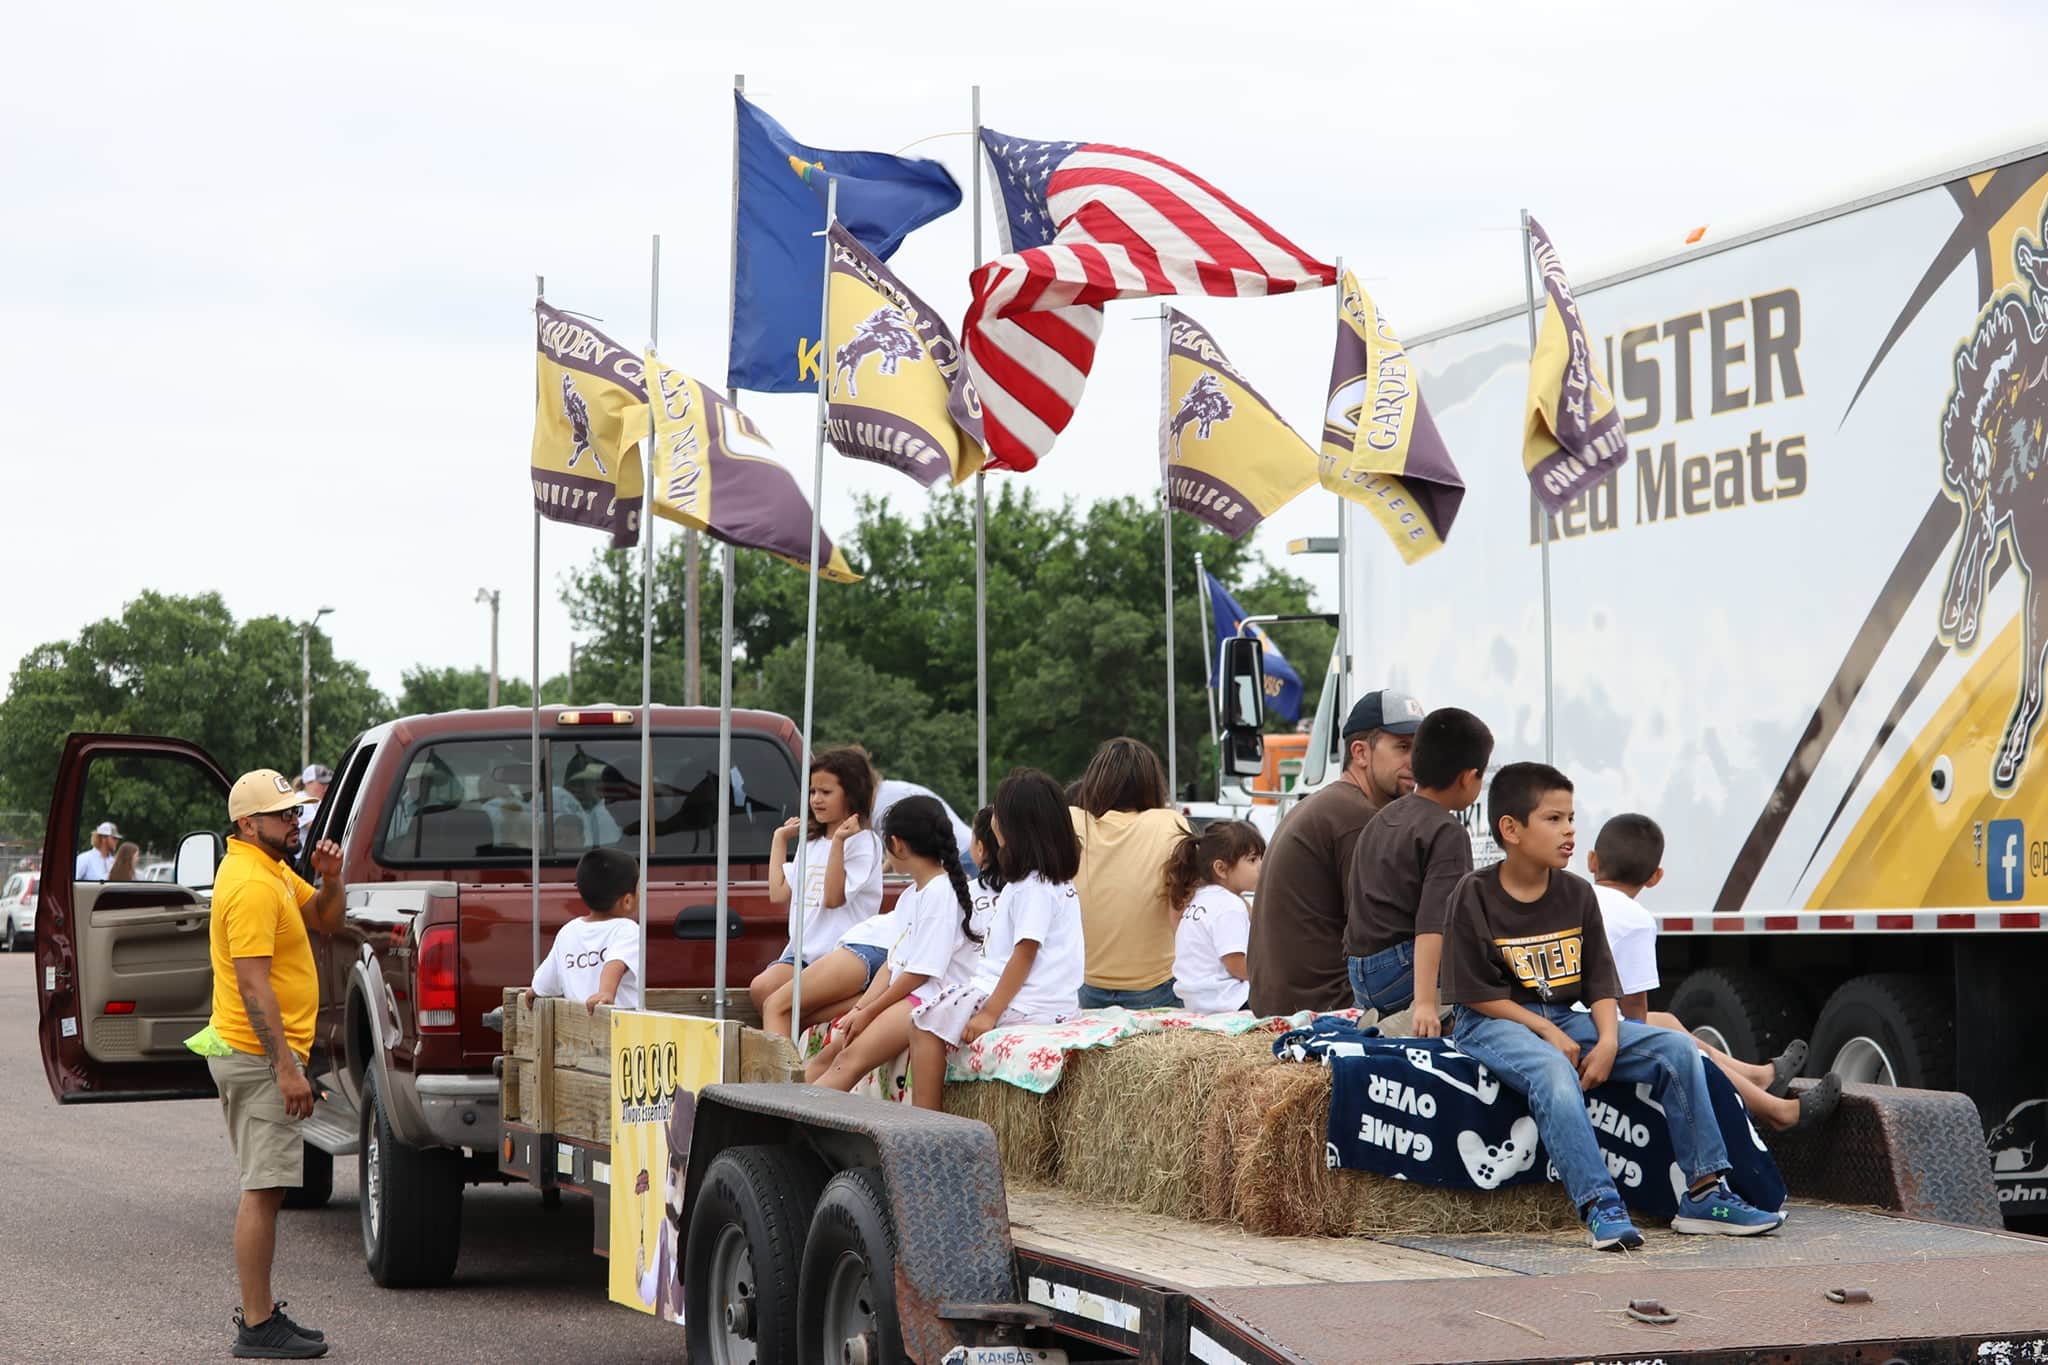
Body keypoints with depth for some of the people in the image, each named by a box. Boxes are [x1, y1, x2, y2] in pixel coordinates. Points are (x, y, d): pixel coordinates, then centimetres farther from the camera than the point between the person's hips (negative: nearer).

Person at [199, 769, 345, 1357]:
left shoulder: (274, 871, 13)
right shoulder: (253, 885, -18)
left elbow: (325, 920, 22)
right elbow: (253, 985, -23)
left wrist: (330, 880, -1)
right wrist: (286, 1068, -25)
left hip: (261, 1055, 11)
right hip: (260, 1056, -11)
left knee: (265, 1188, 15)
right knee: (264, 1190, -9)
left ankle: (259, 1309, 23)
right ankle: (258, 1326, -7)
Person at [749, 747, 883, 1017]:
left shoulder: (862, 841, -3)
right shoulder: (811, 842, 22)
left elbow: (833, 898, -13)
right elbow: (779, 894, 13)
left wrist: (838, 842, -20)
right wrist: (780, 839, 22)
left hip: (838, 954, -7)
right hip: (801, 952, 7)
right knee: (759, 987, -21)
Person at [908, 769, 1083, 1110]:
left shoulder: (1034, 887, -15)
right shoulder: (1055, 878, 16)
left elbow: (1025, 954, -20)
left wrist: (990, 1012, -21)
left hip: (1024, 1004, -10)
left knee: (925, 1019, -10)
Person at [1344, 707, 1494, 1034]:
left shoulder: (1383, 818, 15)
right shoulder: (1447, 833, -11)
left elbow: (1351, 902, 23)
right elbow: (1432, 923, -22)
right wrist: (1424, 1004, -29)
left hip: (1361, 976, 9)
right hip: (1405, 972, -9)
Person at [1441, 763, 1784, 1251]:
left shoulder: (1577, 895, 7)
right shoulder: (1474, 897, -9)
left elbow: (1600, 982, 6)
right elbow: (1476, 993, -11)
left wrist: (1608, 1040, -13)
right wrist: (1548, 1033, -16)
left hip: (1566, 1020, 6)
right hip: (1495, 1025, -6)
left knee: (1676, 1049, -10)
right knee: (1554, 1073, -39)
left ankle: (1703, 1193, -9)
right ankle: (1600, 1207, -42)